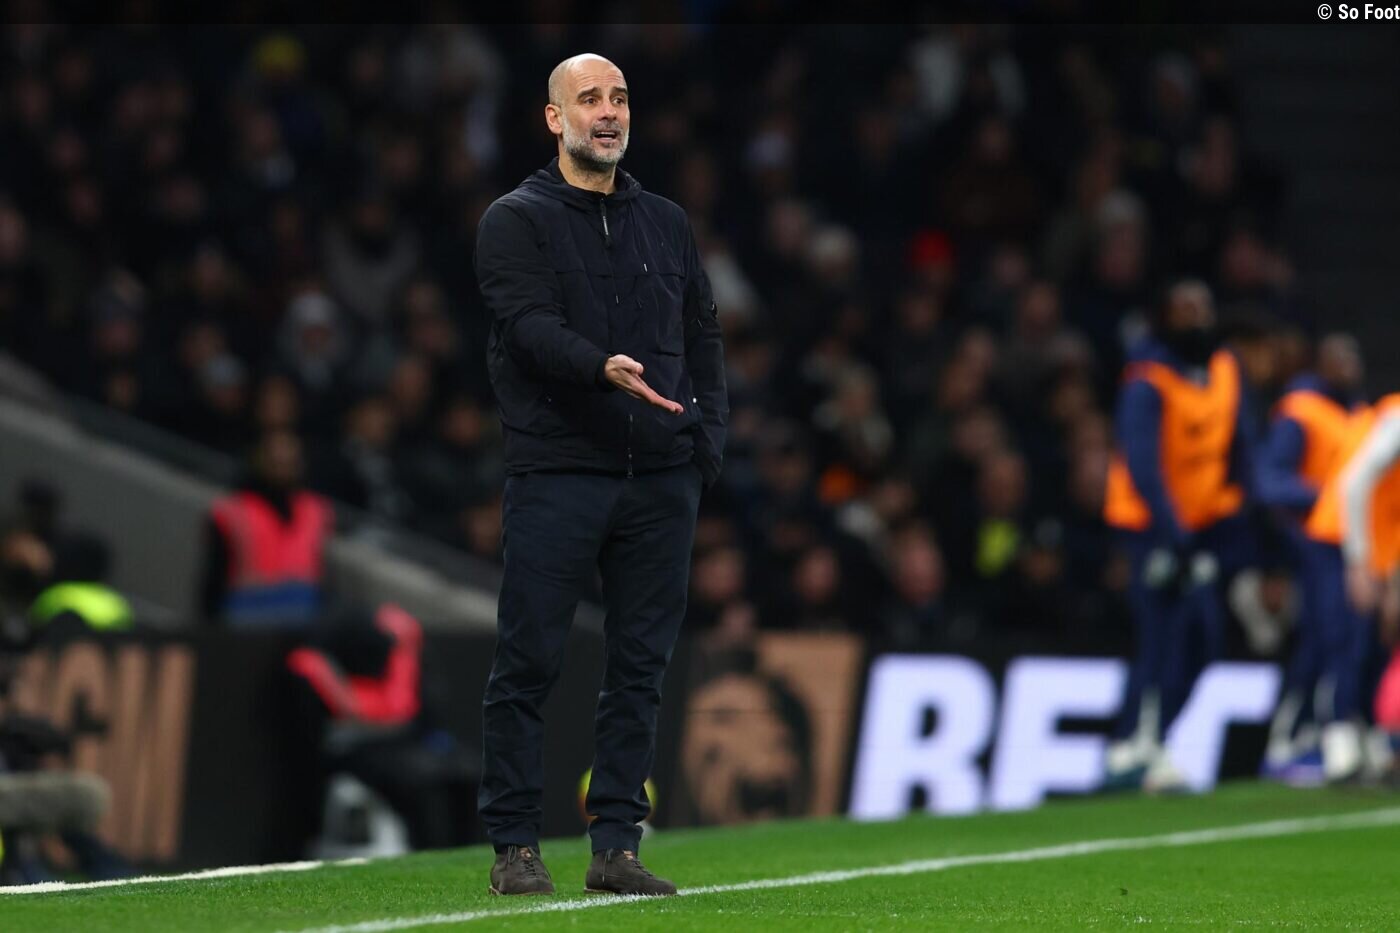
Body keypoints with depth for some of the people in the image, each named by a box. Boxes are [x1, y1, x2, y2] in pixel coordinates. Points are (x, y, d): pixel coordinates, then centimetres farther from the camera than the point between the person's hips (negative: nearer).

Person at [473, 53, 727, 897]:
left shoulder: (667, 225, 17)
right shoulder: (517, 221, 2)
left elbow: (703, 337, 17)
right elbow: (530, 325, -13)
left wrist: (708, 433, 2)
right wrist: (603, 368, -31)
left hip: (660, 480, 4)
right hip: (556, 471, -4)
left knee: (641, 667, 4)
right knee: (530, 663, -4)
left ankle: (617, 844, 9)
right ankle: (516, 845, 3)